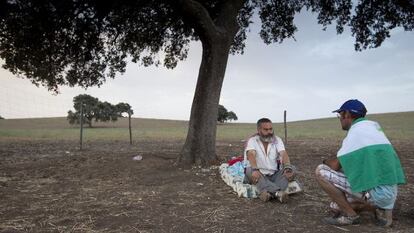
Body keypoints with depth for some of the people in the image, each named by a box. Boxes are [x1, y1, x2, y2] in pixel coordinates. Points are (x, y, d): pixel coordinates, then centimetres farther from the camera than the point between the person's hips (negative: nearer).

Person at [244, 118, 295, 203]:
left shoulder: (277, 140, 5)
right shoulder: (252, 140, -3)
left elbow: (284, 154, -12)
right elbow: (251, 155, -23)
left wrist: (288, 168, -34)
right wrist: (255, 169, -44)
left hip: (274, 175, 3)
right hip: (258, 174, -3)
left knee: (291, 169, -20)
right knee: (250, 170, -34)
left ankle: (270, 193, -45)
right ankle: (278, 193, -53)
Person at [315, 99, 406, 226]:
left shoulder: (356, 130, -12)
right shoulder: (373, 127, 14)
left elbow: (335, 165, -10)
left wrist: (326, 162, 11)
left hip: (375, 192, -9)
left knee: (321, 171, -8)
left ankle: (350, 215, -1)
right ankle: (381, 209, 11)